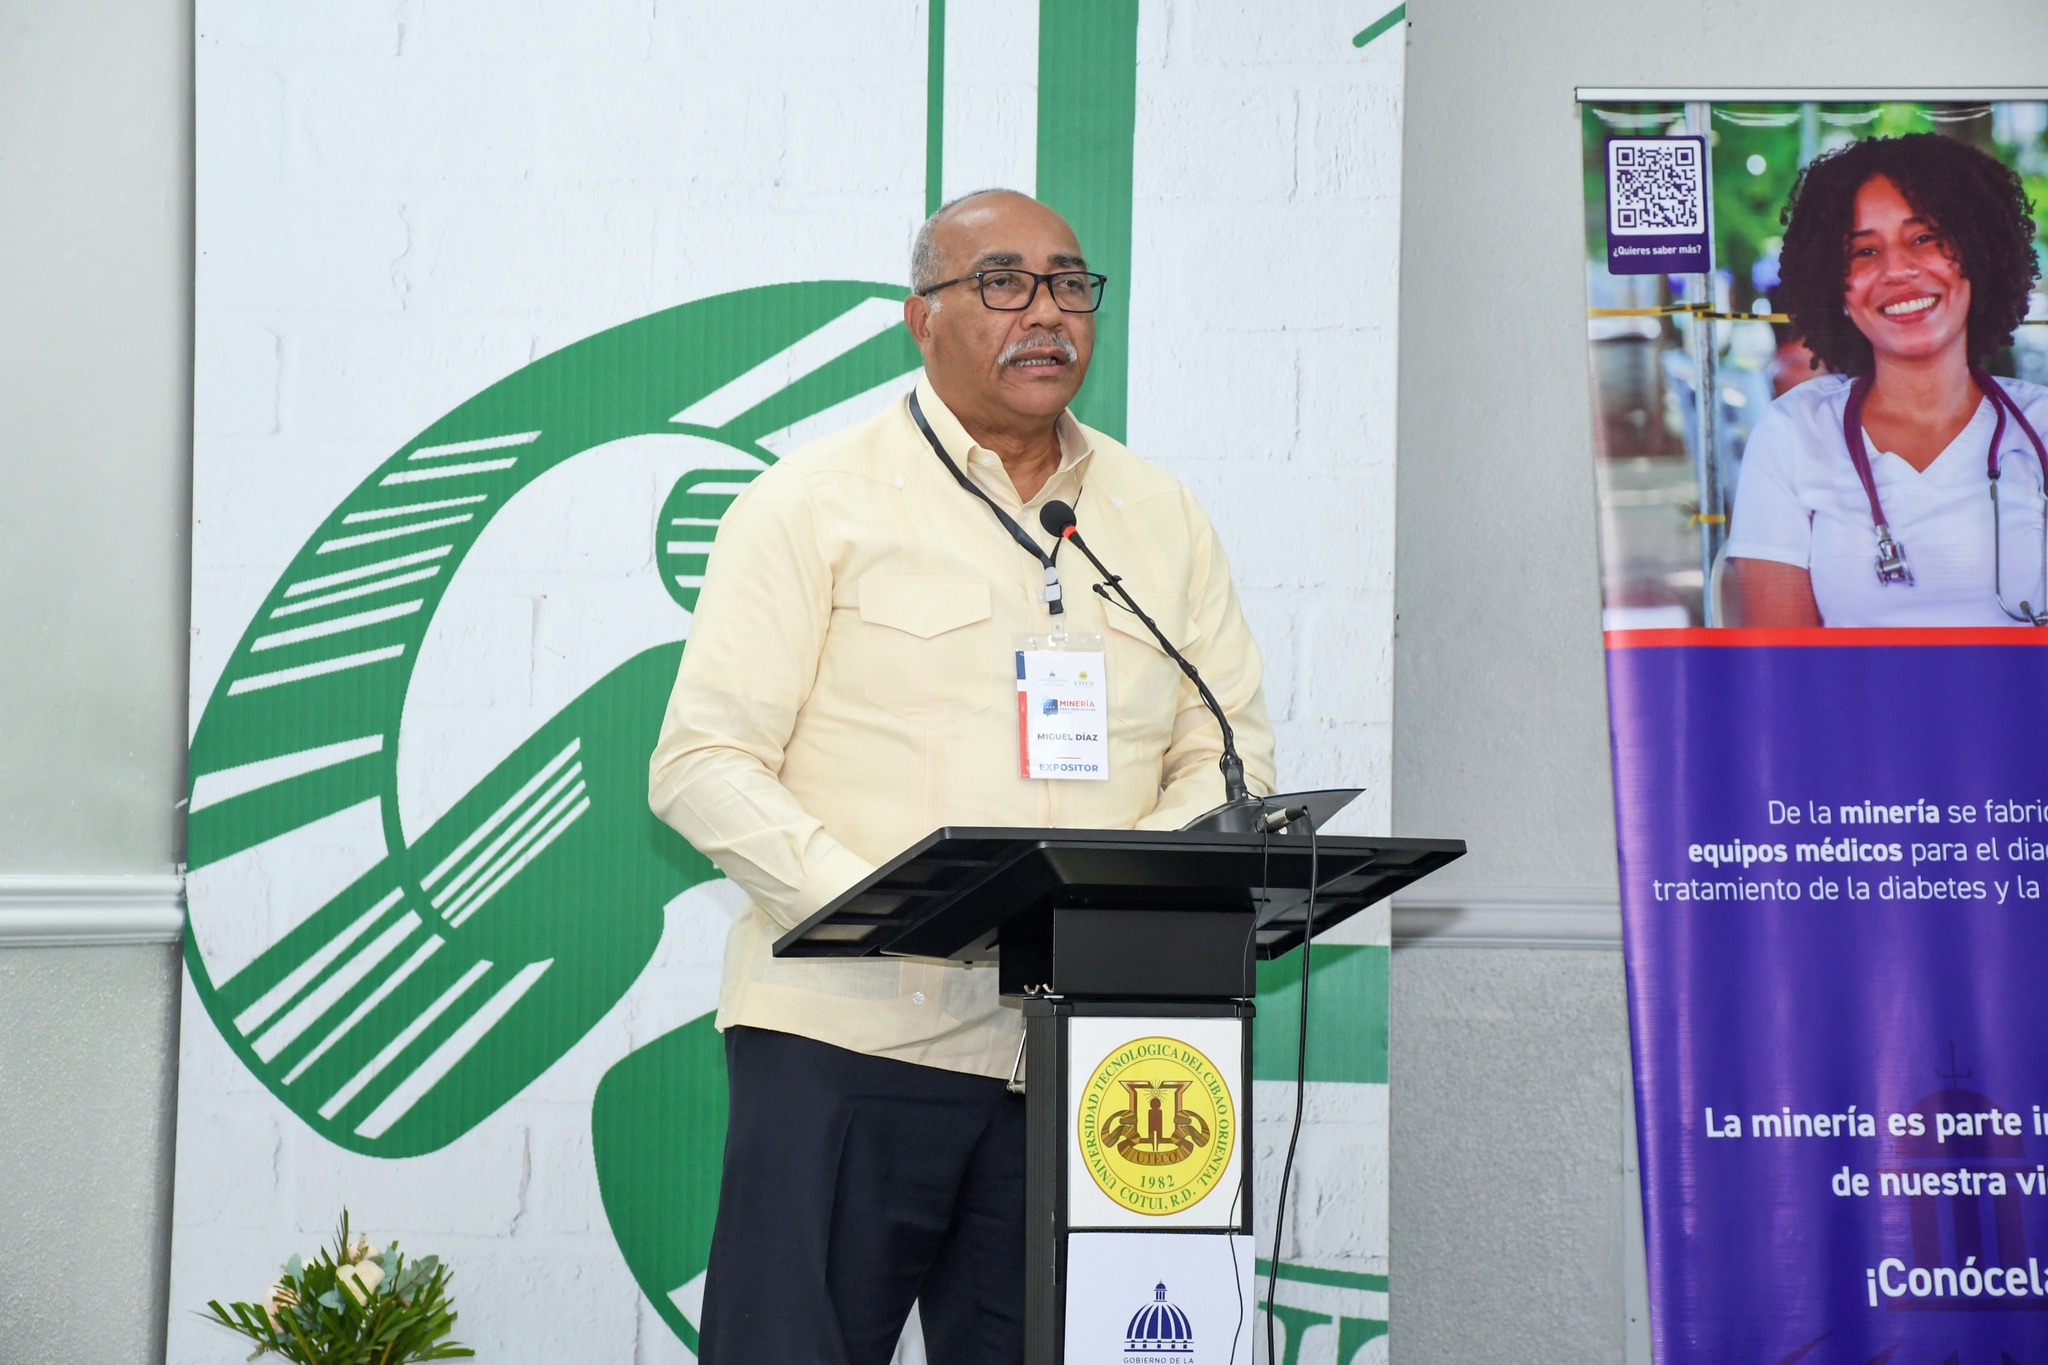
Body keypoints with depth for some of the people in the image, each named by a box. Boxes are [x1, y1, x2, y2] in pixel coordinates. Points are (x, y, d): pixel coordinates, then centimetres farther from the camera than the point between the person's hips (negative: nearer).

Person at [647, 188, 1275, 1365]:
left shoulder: (1165, 520, 17)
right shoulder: (816, 504, 4)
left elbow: (1231, 756, 15)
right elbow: (704, 765, -3)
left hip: (1079, 1056, 4)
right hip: (850, 1038, -4)